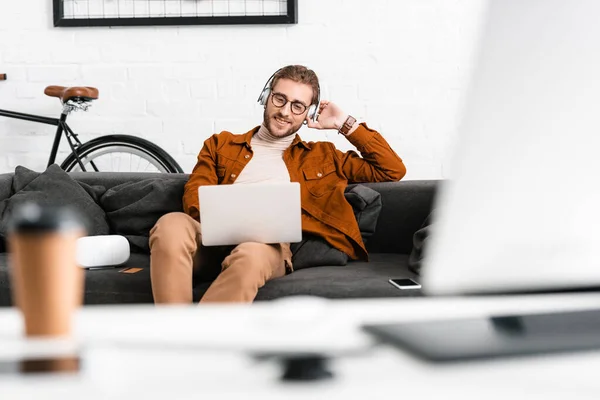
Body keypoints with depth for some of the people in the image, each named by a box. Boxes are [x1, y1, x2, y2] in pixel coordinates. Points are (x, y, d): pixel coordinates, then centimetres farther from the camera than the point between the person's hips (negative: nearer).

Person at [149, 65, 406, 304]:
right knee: (171, 226, -37)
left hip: (271, 245, -1)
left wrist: (345, 124, 23)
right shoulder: (221, 144, 28)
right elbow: (194, 195, 13)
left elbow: (392, 170, 24)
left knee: (251, 255, -42)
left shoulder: (322, 156, 28)